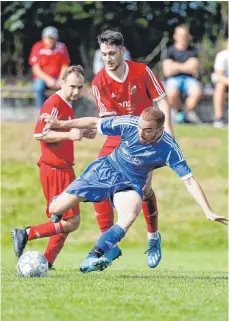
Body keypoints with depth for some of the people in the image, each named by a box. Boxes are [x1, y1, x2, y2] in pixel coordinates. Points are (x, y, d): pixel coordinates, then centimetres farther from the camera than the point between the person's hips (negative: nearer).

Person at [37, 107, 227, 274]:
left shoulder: (169, 148, -27)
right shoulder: (129, 124, -24)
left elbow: (189, 180, -24)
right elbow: (95, 123, -9)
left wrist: (209, 212, -30)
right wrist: (60, 124, -2)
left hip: (131, 183, -1)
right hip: (106, 169, 1)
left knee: (129, 217, -36)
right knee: (56, 209, -2)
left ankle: (93, 258, -34)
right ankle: (59, 202, 38)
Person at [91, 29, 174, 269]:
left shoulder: (142, 72, -10)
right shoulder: (99, 83, -10)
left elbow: (161, 101, -3)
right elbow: (108, 119, -12)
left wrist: (167, 129, -12)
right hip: (118, 139, 2)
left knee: (144, 188, -13)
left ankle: (153, 238, 11)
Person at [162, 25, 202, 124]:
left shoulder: (192, 51, 9)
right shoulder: (170, 51, 2)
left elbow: (195, 69, -2)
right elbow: (168, 71, -7)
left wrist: (177, 66, -8)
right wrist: (186, 66, -5)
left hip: (189, 78, 2)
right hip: (173, 79, -2)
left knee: (197, 92, -31)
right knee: (172, 94, -36)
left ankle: (188, 112, -2)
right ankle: (178, 111, -2)